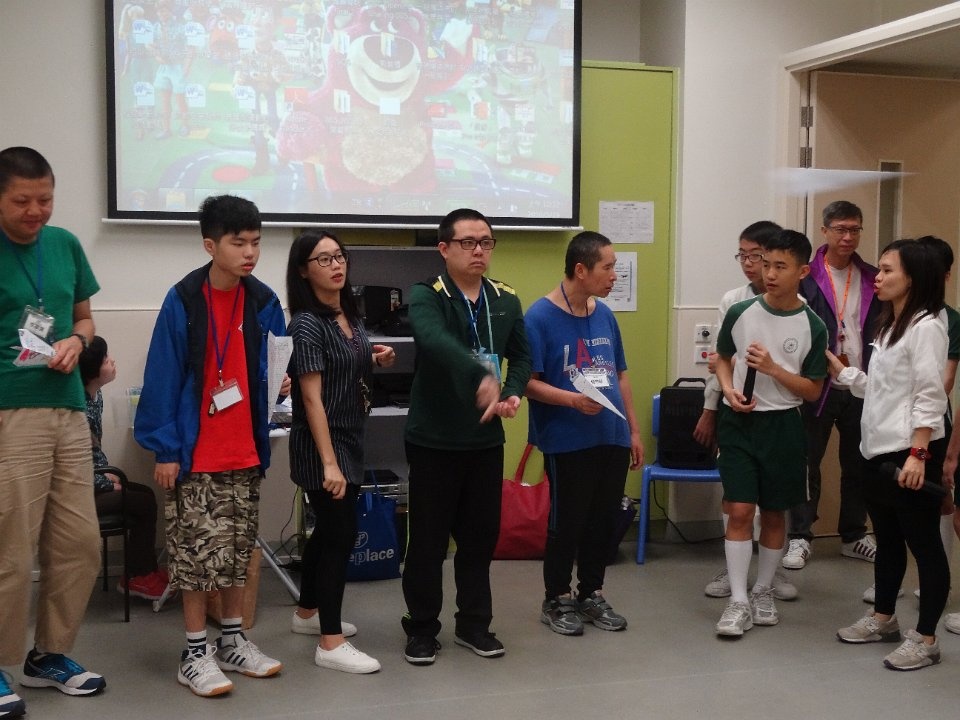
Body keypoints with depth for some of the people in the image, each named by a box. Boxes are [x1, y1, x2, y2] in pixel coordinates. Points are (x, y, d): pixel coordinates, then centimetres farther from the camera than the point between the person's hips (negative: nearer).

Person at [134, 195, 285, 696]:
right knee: (198, 552, 2)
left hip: (246, 452, 5)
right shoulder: (183, 301, -11)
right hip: (194, 454, -5)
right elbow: (162, 377, -11)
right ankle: (195, 653, 13)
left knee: (238, 551, 14)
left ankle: (232, 641, 26)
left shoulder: (264, 302, 2)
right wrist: (165, 448, -13)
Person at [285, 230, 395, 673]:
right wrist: (329, 463, -26)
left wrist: (377, 360, 2)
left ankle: (308, 613, 34)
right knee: (341, 534, -7)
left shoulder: (350, 315, 8)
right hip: (321, 445, -9)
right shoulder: (307, 324, -17)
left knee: (329, 529, 18)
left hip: (350, 439, 9)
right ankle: (330, 644, 0)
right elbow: (312, 398, -22)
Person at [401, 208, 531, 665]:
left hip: (486, 438, 5)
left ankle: (474, 624, 26)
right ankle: (422, 629, 18)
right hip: (434, 439, -4)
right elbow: (434, 340, -31)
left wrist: (513, 393, -7)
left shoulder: (506, 300, 8)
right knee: (428, 538, 4)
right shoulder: (426, 296, -10)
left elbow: (522, 356, 14)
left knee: (480, 535, 12)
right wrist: (481, 377, -47)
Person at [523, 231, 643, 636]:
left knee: (603, 519, 13)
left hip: (612, 437, 6)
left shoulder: (604, 314, 8)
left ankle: (592, 594, 29)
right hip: (567, 442, -6)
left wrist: (634, 429, 15)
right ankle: (556, 601, 21)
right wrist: (574, 400, -26)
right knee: (567, 521, 4)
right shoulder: (540, 317, -11)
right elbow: (528, 382, -14)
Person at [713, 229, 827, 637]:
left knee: (774, 513, 11)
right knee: (740, 510, -6)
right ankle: (738, 601, 2)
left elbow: (813, 391, -3)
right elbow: (723, 358, 13)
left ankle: (763, 592, 28)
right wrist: (729, 389, -7)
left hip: (782, 425, 0)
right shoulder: (740, 313, -3)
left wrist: (773, 368, -17)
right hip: (738, 422, 0)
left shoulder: (812, 327, -6)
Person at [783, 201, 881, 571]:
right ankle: (800, 538, 14)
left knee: (858, 464, 12)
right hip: (817, 387, -4)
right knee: (808, 463, 4)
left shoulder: (872, 280, 7)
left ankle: (854, 536, 26)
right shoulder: (806, 278, -5)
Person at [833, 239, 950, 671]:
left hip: (911, 453, -9)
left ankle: (926, 639, 7)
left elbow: (929, 397, -19)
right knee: (887, 540, 19)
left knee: (924, 545, 0)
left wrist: (917, 454, -23)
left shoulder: (926, 327, -13)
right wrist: (837, 368, 11)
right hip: (878, 450, 10)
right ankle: (883, 619, 32)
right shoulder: (888, 326, 15)